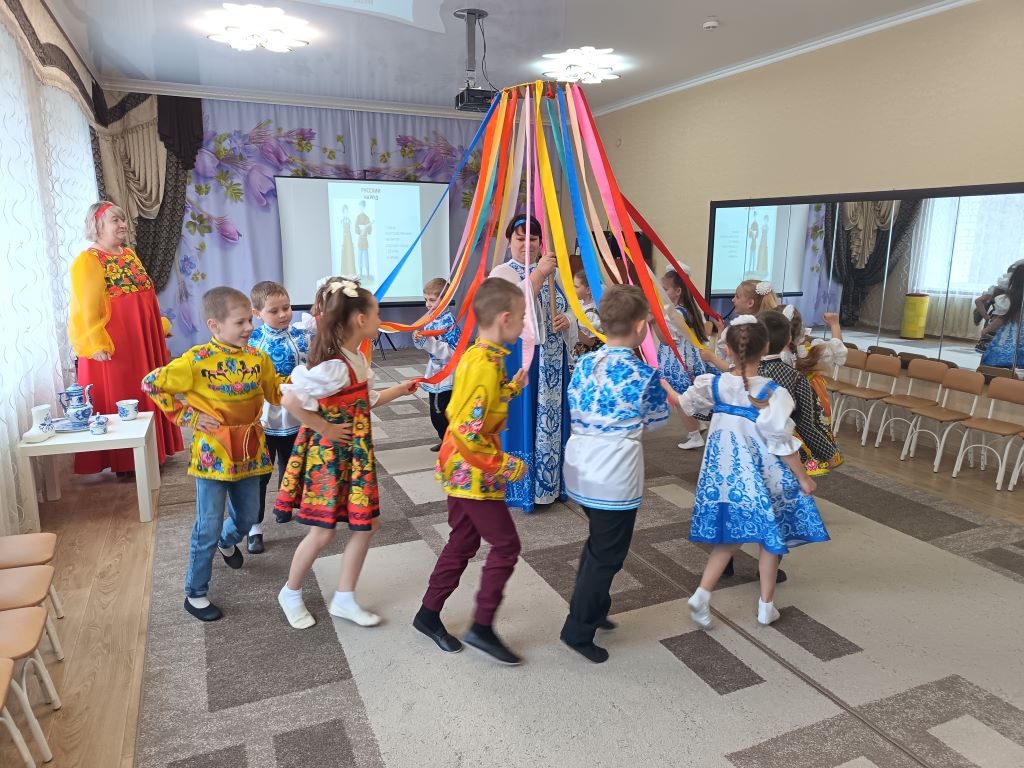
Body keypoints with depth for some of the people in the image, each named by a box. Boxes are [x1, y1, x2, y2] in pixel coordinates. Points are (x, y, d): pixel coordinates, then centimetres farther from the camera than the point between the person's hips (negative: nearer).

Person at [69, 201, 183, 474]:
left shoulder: (129, 254, 12)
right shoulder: (87, 261, -12)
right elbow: (85, 308, -16)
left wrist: (159, 332, 19)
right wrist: (96, 345, -21)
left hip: (143, 342, 8)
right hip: (115, 348, -8)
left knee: (147, 397, 14)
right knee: (120, 401, 0)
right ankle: (123, 462, 10)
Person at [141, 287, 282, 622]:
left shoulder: (258, 358, -2)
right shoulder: (197, 360, -15)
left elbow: (277, 393, 8)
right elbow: (151, 384, -7)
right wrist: (187, 416, -10)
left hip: (248, 452, 5)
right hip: (212, 455, -4)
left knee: (247, 516, 18)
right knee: (209, 527, 3)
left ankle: (227, 542, 55)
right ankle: (195, 593, 22)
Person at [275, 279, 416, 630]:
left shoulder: (357, 360, 5)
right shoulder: (334, 366, -25)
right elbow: (289, 400, -32)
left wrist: (400, 389, 19)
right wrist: (323, 427, -22)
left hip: (356, 454, 9)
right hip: (328, 455, -9)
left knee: (366, 524, 10)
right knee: (323, 532, 4)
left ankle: (344, 599, 25)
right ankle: (291, 593, 30)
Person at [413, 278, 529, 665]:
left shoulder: (477, 355, 4)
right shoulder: (487, 367, -25)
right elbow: (468, 434, -28)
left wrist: (511, 388, 15)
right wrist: (505, 465, -19)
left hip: (460, 471, 9)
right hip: (475, 474, -9)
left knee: (462, 543, 19)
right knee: (505, 544, 3)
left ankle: (429, 614, 31)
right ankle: (482, 627, 14)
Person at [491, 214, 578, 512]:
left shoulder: (551, 272, 14)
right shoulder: (502, 273, -4)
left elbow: (567, 309, 18)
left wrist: (567, 320, -5)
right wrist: (538, 274, -28)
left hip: (552, 360, 6)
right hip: (518, 359, -6)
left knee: (552, 416, 10)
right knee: (522, 417, -2)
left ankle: (551, 482, 24)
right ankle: (521, 487, 11)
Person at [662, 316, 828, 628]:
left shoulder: (714, 385, -10)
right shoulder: (773, 393, -21)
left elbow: (684, 404, 10)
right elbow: (783, 444, -16)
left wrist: (663, 384, 29)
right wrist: (803, 478, -2)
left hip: (725, 475, 4)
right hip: (763, 479, -3)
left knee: (728, 538, 18)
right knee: (770, 540, 16)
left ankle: (702, 594, 6)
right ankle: (766, 605, 28)